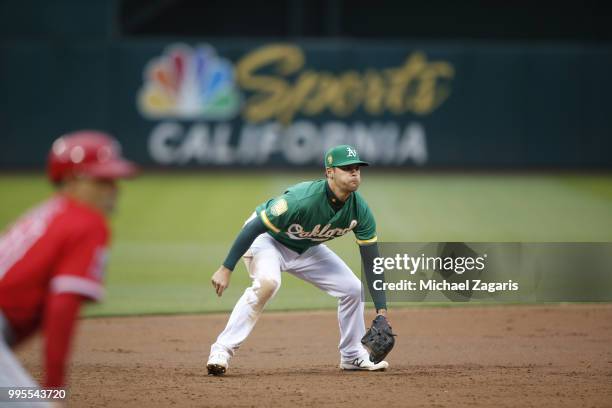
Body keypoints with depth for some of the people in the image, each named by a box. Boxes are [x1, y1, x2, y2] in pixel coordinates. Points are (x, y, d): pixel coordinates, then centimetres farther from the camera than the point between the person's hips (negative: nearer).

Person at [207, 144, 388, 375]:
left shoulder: (359, 210, -19)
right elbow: (255, 227, -33)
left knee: (353, 288, -1)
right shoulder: (303, 199, -37)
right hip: (268, 239, -6)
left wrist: (381, 311, -18)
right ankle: (222, 351, -31)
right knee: (267, 282, -36)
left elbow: (372, 262, -13)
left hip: (306, 249, 7)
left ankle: (352, 356, 21)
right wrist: (226, 269, -34)